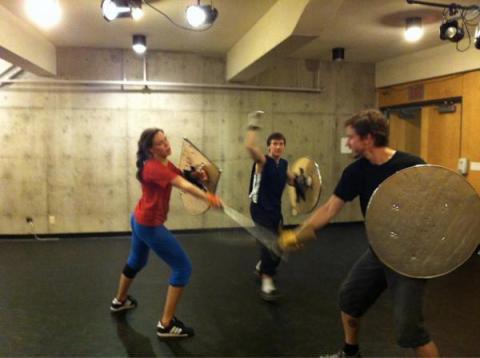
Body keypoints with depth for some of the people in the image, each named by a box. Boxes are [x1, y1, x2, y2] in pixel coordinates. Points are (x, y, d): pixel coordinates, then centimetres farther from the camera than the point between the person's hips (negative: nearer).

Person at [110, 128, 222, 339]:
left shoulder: (166, 164, 5)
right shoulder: (154, 167, -24)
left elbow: (183, 177, 3)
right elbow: (183, 185, -36)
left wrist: (197, 174, -18)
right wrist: (208, 197, -46)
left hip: (140, 221, 11)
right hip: (150, 225, -11)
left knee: (136, 261, 31)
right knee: (183, 267, -7)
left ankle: (120, 301, 55)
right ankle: (166, 325, -2)